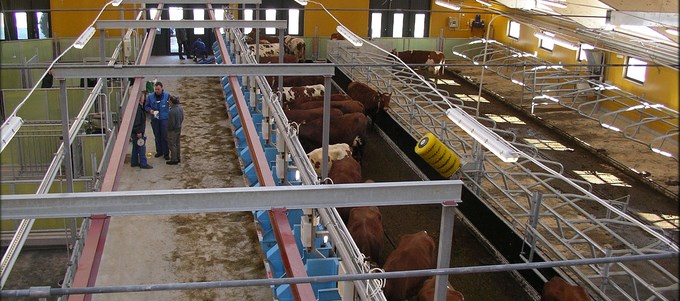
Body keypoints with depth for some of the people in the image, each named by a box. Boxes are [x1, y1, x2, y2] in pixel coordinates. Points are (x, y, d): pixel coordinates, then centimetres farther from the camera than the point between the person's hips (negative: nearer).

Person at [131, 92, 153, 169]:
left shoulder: (140, 106, 12)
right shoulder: (137, 108, -23)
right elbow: (136, 121, -25)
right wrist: (138, 132, -23)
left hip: (137, 131, 11)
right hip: (137, 132, -11)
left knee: (136, 147, 18)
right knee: (142, 147, -4)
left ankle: (134, 162, 27)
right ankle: (143, 164, 1)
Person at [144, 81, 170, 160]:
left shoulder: (167, 95, -8)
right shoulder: (150, 96, -2)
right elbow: (146, 106, 7)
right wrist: (150, 110, -13)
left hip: (164, 119, -3)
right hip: (154, 119, 3)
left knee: (165, 137, -2)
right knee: (157, 136, 13)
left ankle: (166, 153, 8)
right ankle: (159, 151, 28)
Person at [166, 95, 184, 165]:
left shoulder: (172, 111, -30)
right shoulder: (180, 108, -3)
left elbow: (171, 123, -24)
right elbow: (182, 118, 10)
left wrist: (169, 129, -8)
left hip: (173, 130, -9)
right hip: (179, 128, 9)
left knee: (172, 145, 6)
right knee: (177, 144, 21)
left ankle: (174, 160, 15)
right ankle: (178, 158, 33)